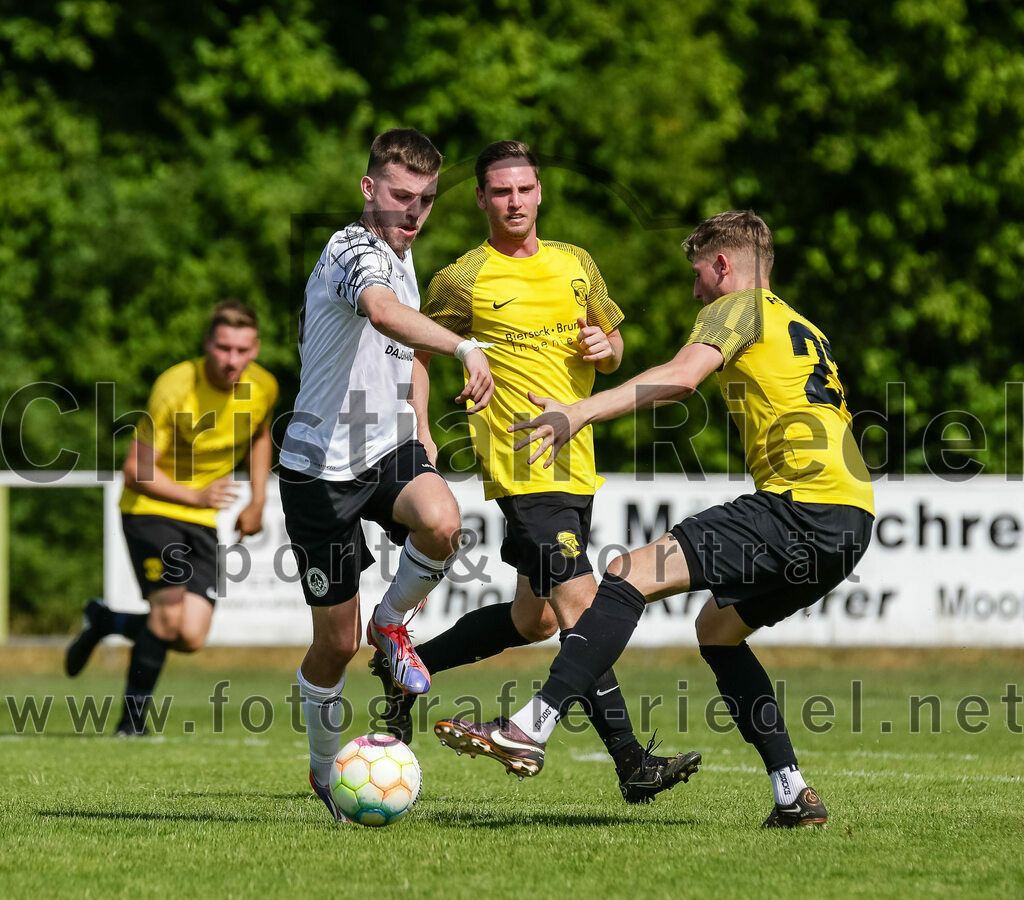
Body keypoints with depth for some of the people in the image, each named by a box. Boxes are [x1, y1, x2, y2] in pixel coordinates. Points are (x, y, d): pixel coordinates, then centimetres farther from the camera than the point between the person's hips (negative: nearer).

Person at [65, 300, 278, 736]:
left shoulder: (263, 387, -4)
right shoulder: (176, 387, -22)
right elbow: (136, 470, -19)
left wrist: (257, 502, 13)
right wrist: (196, 495, -27)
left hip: (203, 520, 5)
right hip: (150, 507, -5)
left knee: (191, 637, -9)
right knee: (169, 606, -24)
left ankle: (105, 620, 21)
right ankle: (132, 721, -7)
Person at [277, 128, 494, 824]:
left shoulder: (402, 259, 11)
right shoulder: (354, 251, -17)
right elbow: (382, 311, -42)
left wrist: (417, 435, 22)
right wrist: (464, 347, -56)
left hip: (388, 450, 6)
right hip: (323, 464, -6)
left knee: (441, 525, -30)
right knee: (336, 642, 1)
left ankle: (392, 623, 1)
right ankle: (326, 768, 27)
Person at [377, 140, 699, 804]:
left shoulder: (576, 264, 12)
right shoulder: (462, 281, -2)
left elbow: (614, 343, 22)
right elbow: (417, 356, 9)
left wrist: (604, 346, -2)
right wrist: (422, 436, -1)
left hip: (577, 468, 7)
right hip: (522, 469, -7)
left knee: (535, 619, 14)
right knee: (582, 605, -16)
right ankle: (632, 763, -18)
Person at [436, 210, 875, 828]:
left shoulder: (739, 307, 4)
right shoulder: (805, 330, 31)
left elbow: (682, 376, -16)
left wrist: (580, 412, -23)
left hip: (803, 501, -9)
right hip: (853, 518, 9)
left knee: (630, 577, -13)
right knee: (718, 627, 24)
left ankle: (533, 727, -23)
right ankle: (795, 797, 15)